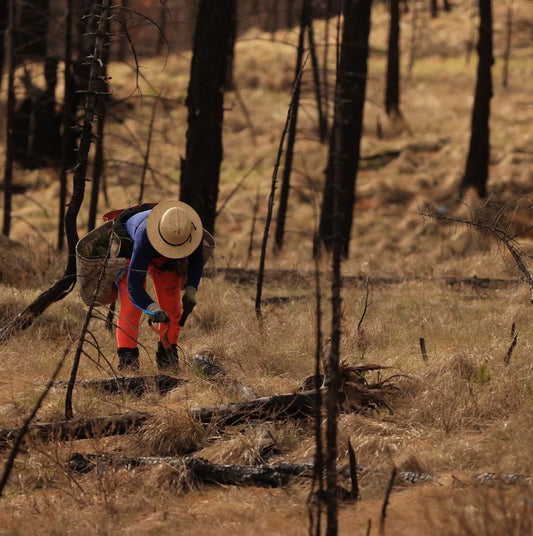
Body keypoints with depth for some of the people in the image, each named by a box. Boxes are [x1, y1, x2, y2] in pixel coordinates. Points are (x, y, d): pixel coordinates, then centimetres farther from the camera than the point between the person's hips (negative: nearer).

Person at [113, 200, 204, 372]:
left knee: (171, 306, -3)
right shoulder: (145, 237, -48)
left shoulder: (192, 229, -34)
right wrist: (151, 308, -63)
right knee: (131, 306, -17)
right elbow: (134, 284, -48)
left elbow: (196, 260, -10)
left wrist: (190, 290, -21)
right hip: (130, 250, -4)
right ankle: (127, 359, -17)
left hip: (165, 261, 4)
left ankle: (168, 355, 8)